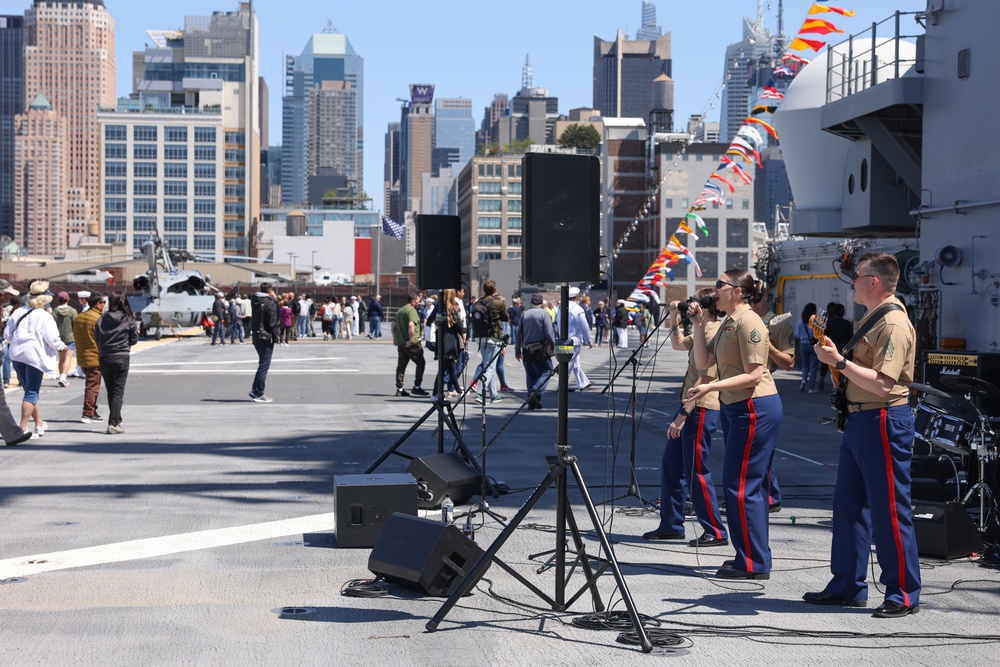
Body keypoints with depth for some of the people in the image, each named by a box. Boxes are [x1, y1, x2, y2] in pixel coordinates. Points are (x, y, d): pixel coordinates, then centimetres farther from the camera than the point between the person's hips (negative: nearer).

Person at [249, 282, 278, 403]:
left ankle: (255, 391, 15)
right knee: (264, 366, -2)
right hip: (266, 338, -8)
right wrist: (275, 336, -7)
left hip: (256, 337, 8)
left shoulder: (254, 301, 7)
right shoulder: (270, 303, -15)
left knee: (263, 364, 19)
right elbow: (272, 323, -18)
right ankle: (258, 394, -2)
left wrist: (274, 299, 6)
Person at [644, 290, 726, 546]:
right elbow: (678, 344, 34)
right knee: (670, 464, 14)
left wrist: (682, 415, -23)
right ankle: (671, 525, 23)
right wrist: (675, 319, 18)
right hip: (689, 405, 11)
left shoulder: (713, 335, -17)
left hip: (701, 409, -11)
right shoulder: (702, 333, 14)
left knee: (696, 471, -5)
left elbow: (704, 379, -23)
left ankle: (716, 532, 3)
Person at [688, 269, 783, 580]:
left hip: (755, 408, -10)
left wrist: (712, 387, -25)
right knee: (747, 485, 14)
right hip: (735, 408, 10)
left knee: (740, 485, -7)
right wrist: (698, 324, 6)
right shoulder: (728, 323, 15)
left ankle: (754, 563, 0)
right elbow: (704, 362, 11)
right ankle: (752, 556, 22)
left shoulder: (748, 321, -15)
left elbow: (754, 375, -20)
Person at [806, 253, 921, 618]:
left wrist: (839, 361, -24)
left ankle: (904, 594, 4)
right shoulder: (870, 319, 15)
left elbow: (882, 384, -26)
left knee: (889, 510, -4)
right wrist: (834, 355, 10)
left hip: (883, 421, -11)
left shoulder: (894, 324, -17)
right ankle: (848, 586, 23)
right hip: (859, 419, 11)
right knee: (849, 503, 14)